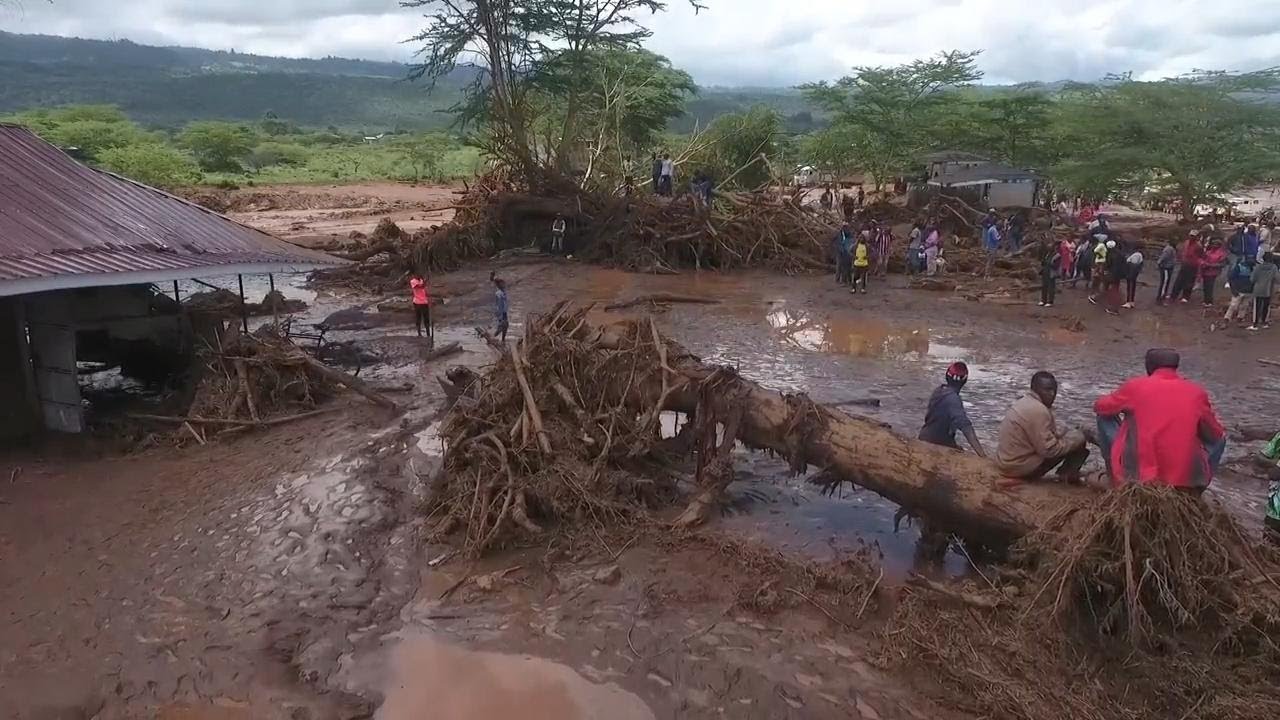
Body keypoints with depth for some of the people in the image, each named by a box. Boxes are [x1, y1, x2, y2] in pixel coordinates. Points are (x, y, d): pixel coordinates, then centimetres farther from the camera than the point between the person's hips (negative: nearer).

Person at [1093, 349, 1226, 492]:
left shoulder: (1135, 386, -3)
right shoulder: (1196, 392, 0)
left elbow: (1099, 407, 15)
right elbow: (1216, 435, 14)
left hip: (1137, 477, -1)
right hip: (1186, 483, 1)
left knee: (1105, 419, 18)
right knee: (1219, 439, 28)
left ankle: (1118, 482, 24)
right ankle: (1192, 492, 20)